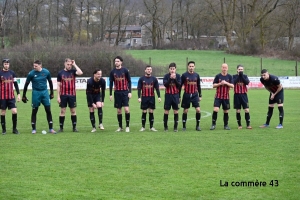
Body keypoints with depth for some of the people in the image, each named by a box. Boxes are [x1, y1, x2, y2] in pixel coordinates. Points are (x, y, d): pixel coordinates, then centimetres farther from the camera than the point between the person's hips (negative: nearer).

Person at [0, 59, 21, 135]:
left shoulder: (12, 73, 7)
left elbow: (15, 84, 13)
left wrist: (18, 94, 9)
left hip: (11, 97, 2)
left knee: (14, 111, -7)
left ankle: (14, 129, 5)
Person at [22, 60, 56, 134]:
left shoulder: (46, 72, -3)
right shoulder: (31, 73, -8)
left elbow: (50, 82, 12)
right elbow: (26, 84, 1)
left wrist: (52, 93, 15)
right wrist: (24, 95, 3)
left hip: (44, 92, 2)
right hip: (36, 92, -1)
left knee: (48, 110, -1)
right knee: (34, 111, 3)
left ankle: (51, 128, 6)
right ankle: (34, 129, 12)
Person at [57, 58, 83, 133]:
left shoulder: (73, 71, 3)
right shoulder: (60, 73, 3)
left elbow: (80, 73, -19)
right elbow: (58, 85, 4)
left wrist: (75, 65, -9)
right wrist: (58, 96, -1)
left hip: (72, 95, 0)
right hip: (63, 95, 0)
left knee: (73, 111, 4)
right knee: (62, 111, 2)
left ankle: (74, 127, 11)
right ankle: (61, 128, 8)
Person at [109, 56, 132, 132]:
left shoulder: (125, 70, -1)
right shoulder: (112, 72, 5)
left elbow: (129, 81, 1)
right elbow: (111, 83, 9)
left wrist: (129, 92, -6)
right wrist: (110, 94, 6)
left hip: (125, 92, -3)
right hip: (117, 93, 3)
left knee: (126, 109, -11)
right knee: (118, 110, 6)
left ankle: (127, 126, -2)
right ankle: (120, 127, 15)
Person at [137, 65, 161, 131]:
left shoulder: (154, 79, 5)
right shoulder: (141, 79, 3)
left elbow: (157, 88, 6)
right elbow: (139, 89, 1)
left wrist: (159, 97, -3)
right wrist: (139, 97, -8)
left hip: (152, 98, 1)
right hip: (144, 98, -1)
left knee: (151, 112, 3)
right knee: (144, 112, 1)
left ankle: (151, 127, 8)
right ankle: (143, 127, 7)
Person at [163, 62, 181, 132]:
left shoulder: (178, 76, 1)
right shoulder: (166, 76, -1)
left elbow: (179, 85, -6)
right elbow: (165, 84, -13)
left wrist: (175, 79, -19)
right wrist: (170, 78, -23)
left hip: (175, 95, 1)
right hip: (168, 95, -1)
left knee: (176, 111, 2)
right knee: (166, 110, 1)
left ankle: (175, 127, 8)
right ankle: (165, 126, 10)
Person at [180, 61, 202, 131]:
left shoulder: (196, 75, 6)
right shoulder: (184, 75, -3)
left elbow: (199, 86, 14)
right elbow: (180, 86, 1)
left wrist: (200, 95, 12)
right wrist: (179, 96, -1)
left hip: (195, 95, 2)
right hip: (186, 95, -2)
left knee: (198, 110, -9)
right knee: (185, 111, 4)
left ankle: (197, 126, 3)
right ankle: (184, 126, 15)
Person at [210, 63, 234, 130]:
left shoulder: (229, 76, 4)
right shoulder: (218, 76, 0)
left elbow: (232, 86, -2)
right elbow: (213, 85, 0)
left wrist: (226, 83, -17)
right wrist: (220, 84, -16)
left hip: (226, 97, 2)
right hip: (218, 96, -2)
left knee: (226, 111, 7)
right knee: (215, 110, -15)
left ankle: (226, 125, 19)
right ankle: (213, 124, -6)